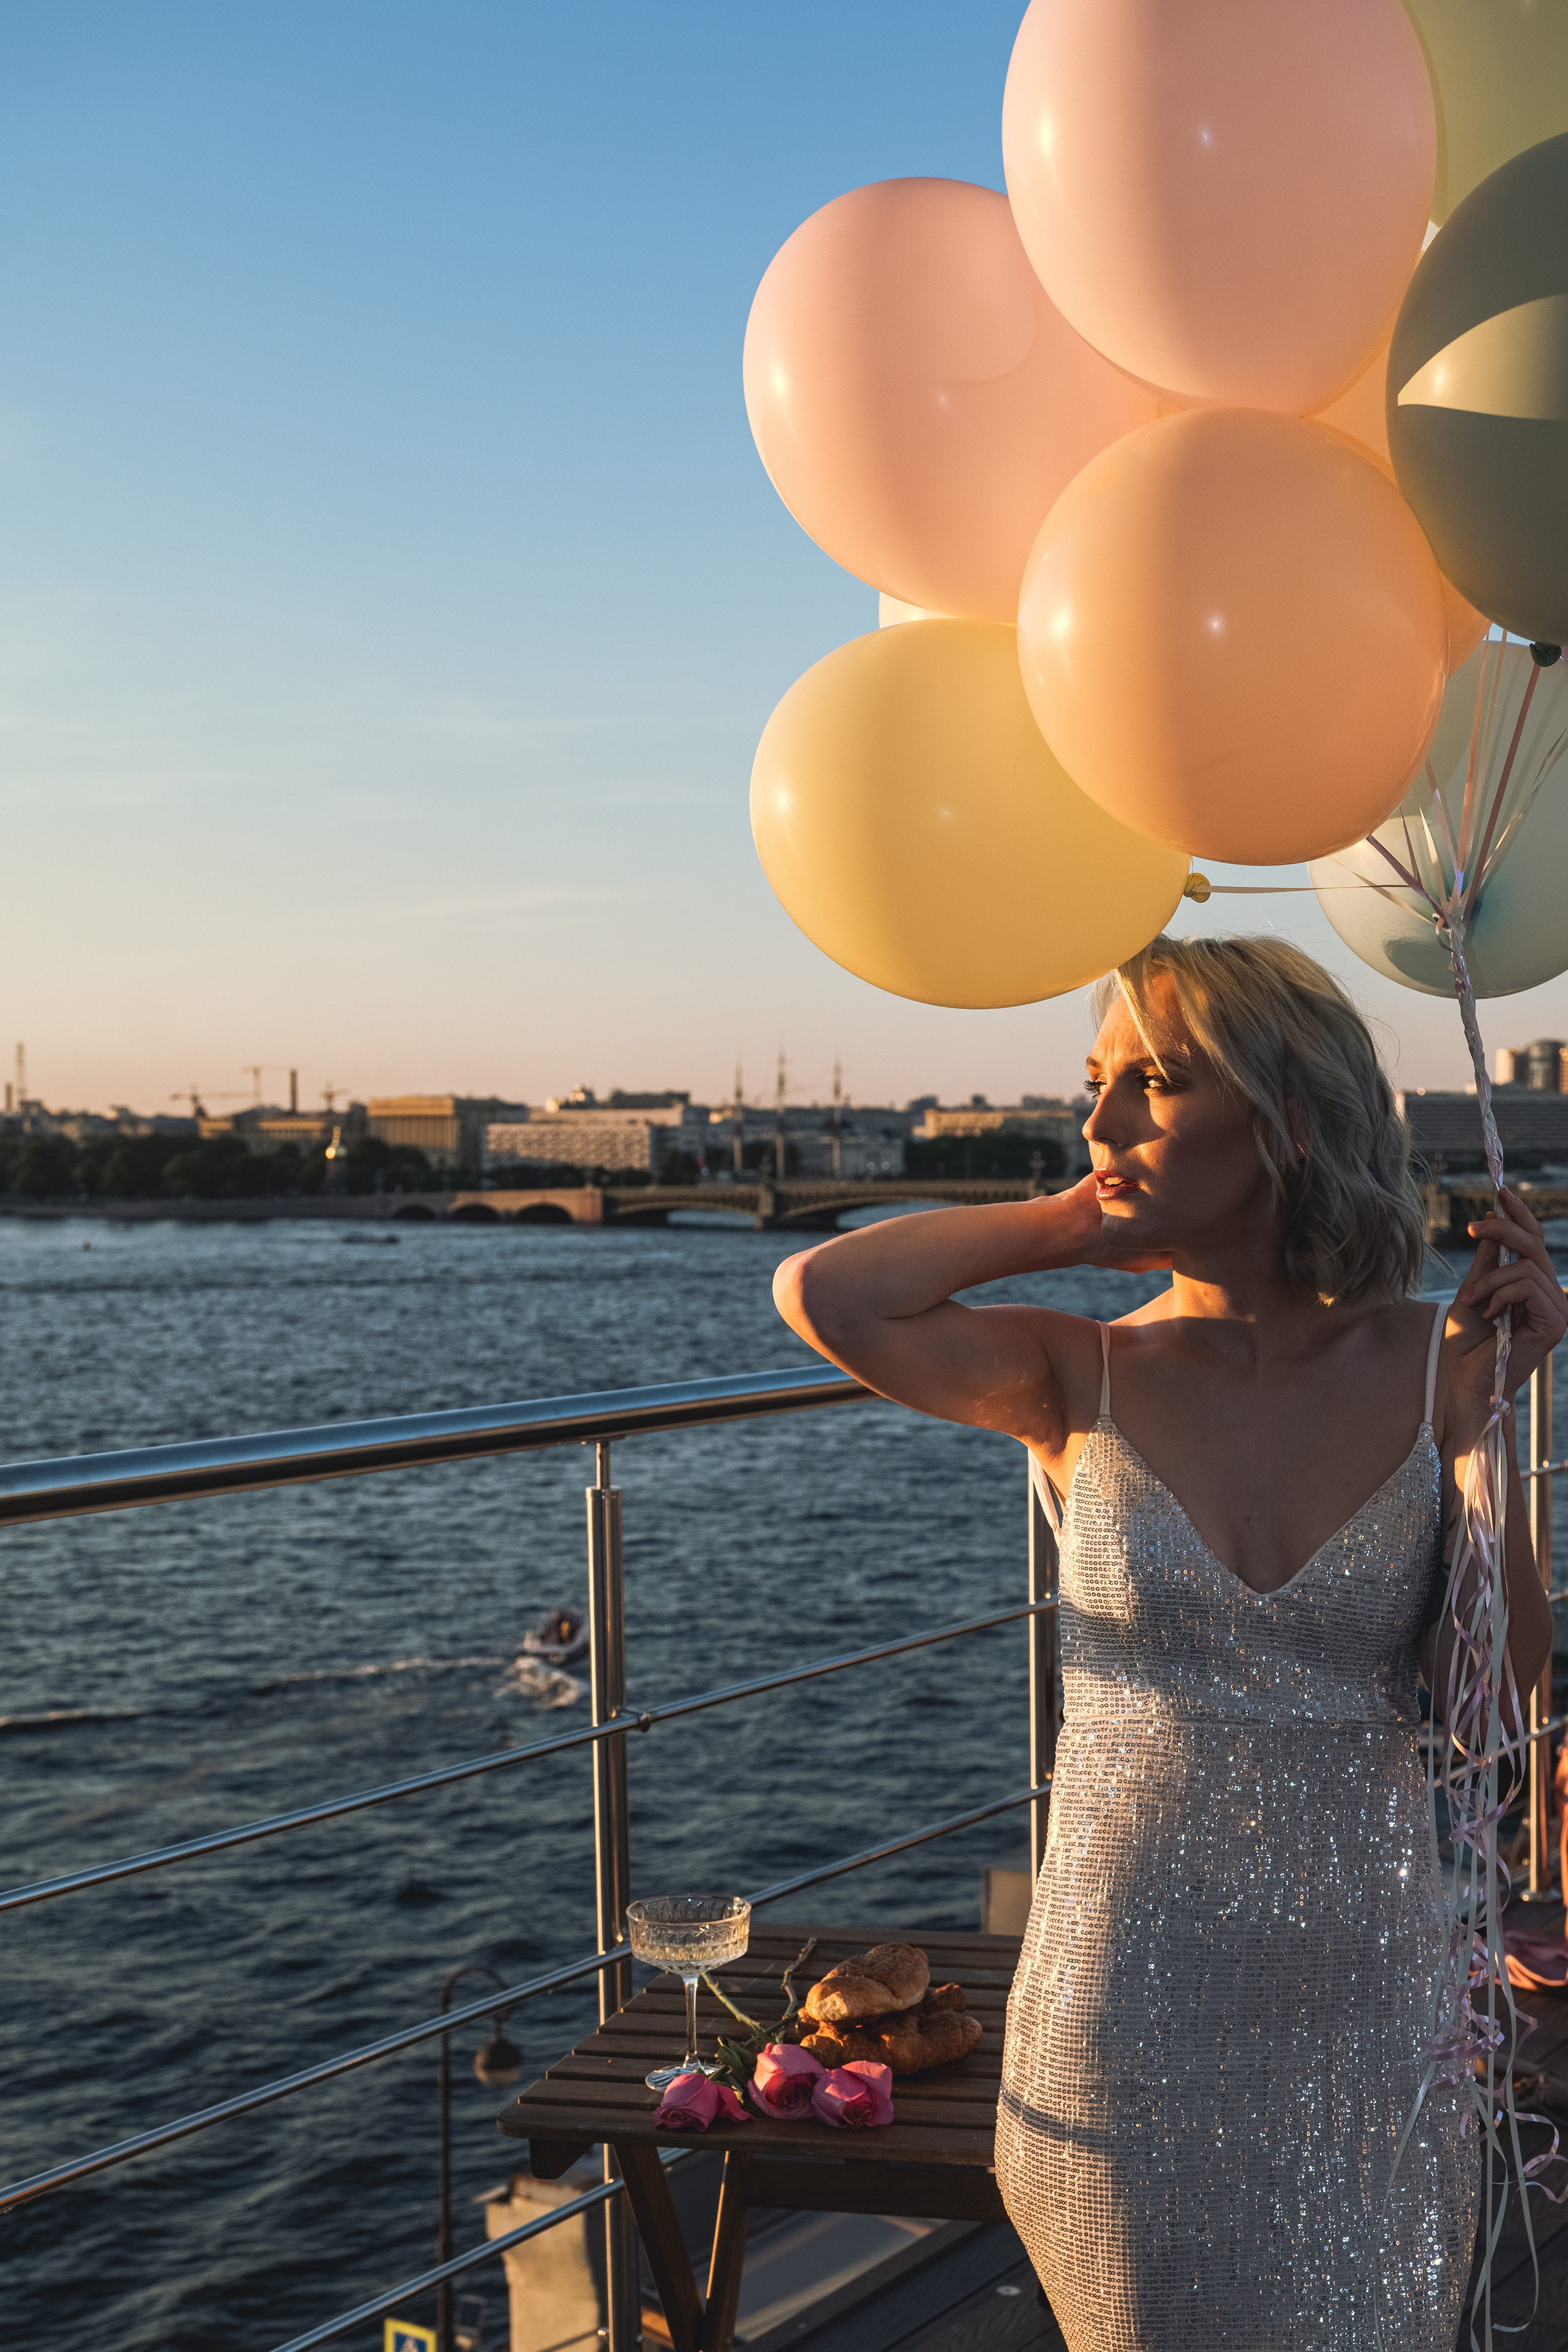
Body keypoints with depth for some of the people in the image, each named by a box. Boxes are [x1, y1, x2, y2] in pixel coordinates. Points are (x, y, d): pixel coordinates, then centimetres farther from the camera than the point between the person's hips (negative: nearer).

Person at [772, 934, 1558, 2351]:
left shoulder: (1423, 1367, -5)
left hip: (1370, 2001, 1)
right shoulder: (1084, 1380, -7)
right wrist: (1074, 1227, -11)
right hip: (1130, 2008, -1)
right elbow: (826, 1297, -24)